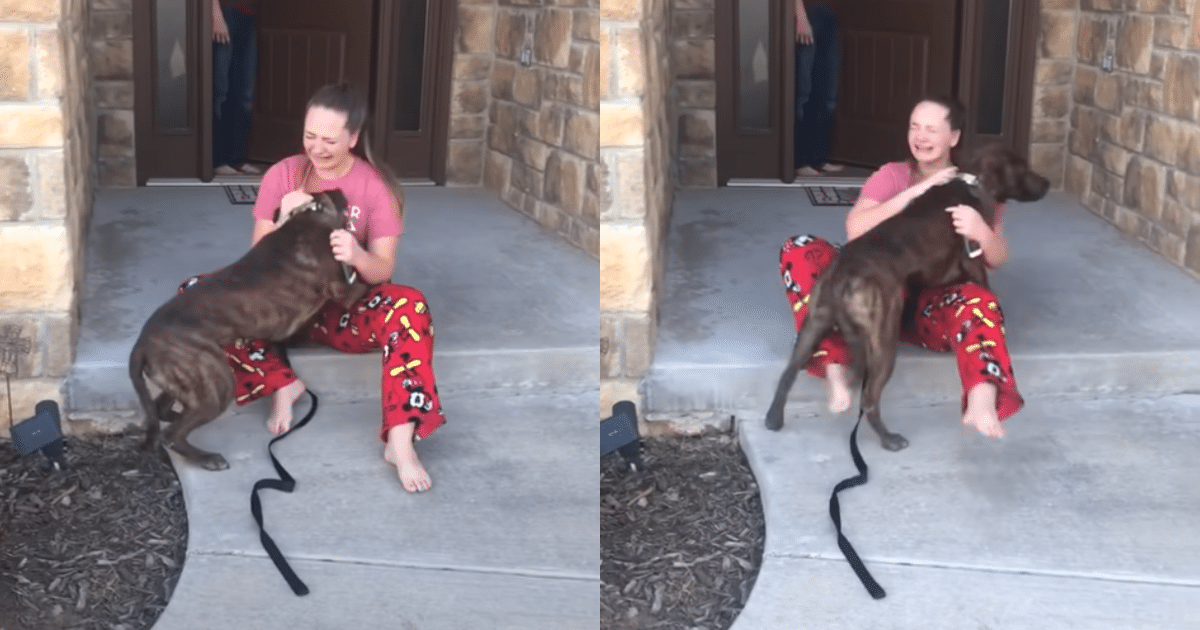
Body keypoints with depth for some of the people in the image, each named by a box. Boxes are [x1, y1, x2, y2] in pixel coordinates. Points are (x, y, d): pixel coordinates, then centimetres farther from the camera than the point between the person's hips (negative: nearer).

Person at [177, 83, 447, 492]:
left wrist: (357, 256, -36)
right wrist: (285, 222, -23)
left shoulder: (376, 185, -7)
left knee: (409, 307, -36)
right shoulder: (282, 175, -3)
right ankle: (282, 384, -18)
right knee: (198, 293, -22)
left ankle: (400, 441, -41)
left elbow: (383, 269, -12)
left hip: (347, 307, -2)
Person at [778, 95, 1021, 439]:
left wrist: (981, 232, -29)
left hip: (937, 306, -1)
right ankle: (836, 371, -34)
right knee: (799, 251, -20)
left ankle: (982, 402, -65)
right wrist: (915, 192, -22)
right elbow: (855, 229, -15)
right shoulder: (892, 176, 3)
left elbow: (997, 260, -5)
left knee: (979, 301, -37)